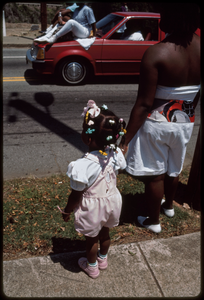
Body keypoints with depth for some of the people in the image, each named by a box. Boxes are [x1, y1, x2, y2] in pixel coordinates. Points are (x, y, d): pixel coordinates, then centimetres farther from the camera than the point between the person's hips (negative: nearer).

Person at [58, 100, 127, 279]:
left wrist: (67, 211, -4)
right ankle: (103, 259, 57)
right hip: (112, 201, 5)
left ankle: (92, 267, 49)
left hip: (93, 207, -5)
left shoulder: (83, 165, -36)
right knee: (105, 232, 30)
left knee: (91, 238, 23)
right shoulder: (115, 154, -20)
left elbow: (76, 195, -23)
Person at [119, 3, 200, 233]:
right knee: (174, 168, 26)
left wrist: (126, 139, -17)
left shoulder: (157, 53, -24)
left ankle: (153, 221, 32)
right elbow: (196, 93, 7)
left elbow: (144, 103, -24)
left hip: (157, 123, -6)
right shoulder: (198, 47, -5)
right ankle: (169, 205, 52)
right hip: (185, 122, 6)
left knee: (154, 173, 13)